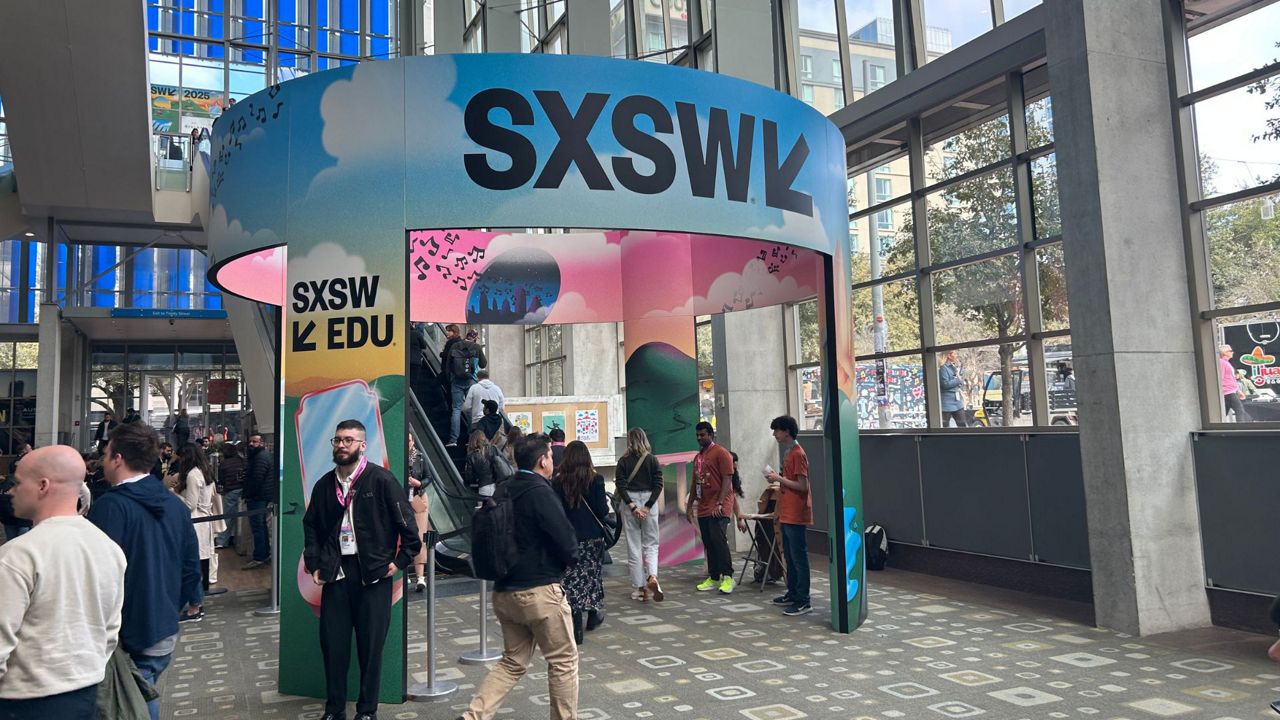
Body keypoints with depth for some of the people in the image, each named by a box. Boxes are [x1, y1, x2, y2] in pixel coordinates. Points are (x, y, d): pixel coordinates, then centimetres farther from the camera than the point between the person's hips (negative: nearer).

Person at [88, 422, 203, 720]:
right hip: (165, 631, 7)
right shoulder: (175, 504, 5)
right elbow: (191, 559, 10)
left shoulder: (110, 506, -17)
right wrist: (192, 597, 25)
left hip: (124, 636, -7)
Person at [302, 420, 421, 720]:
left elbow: (407, 523, -6)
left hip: (373, 573, -4)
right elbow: (311, 525, 19)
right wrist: (314, 564, 11)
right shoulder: (324, 484, 8)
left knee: (371, 646, 4)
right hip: (335, 572, 4)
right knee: (332, 643, 8)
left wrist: (400, 560, -8)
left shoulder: (381, 480, -7)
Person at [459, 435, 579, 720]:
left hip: (504, 591, 8)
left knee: (513, 662, 18)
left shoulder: (503, 491, 7)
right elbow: (567, 541, -17)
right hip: (539, 591, -8)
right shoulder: (540, 492, -16)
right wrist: (570, 558, 2)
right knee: (564, 661, 9)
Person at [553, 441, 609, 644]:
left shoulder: (558, 481, -6)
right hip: (593, 536, 1)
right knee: (592, 574, 19)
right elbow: (602, 511, -9)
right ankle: (592, 617, 36)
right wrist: (606, 506, 12)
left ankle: (576, 630, 1)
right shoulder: (595, 479, -8)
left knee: (571, 580, 3)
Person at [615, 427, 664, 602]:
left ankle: (639, 588, 8)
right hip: (649, 501, 1)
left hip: (629, 503, 0)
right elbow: (658, 484, -6)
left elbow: (621, 486, -9)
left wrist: (632, 506, -10)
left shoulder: (623, 461, -2)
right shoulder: (653, 459, 0)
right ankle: (652, 577, -14)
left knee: (634, 547, 7)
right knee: (651, 544, 11)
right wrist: (647, 506, -8)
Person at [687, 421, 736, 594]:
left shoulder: (721, 453, -6)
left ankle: (728, 577, -9)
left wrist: (719, 504, -20)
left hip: (718, 508, -8)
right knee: (708, 544, 8)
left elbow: (727, 479, -13)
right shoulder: (698, 457, 18)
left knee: (719, 540, -15)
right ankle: (713, 578, 14)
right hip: (703, 508, 8)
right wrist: (689, 506, 18)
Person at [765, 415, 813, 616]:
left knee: (799, 558, -6)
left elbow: (802, 486, -20)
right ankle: (792, 594, 25)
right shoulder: (788, 453, 14)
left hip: (796, 515, -10)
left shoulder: (797, 454, -15)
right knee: (789, 556, 16)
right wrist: (778, 482, 6)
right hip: (786, 514, 10)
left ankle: (803, 602, -2)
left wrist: (779, 478, -14)